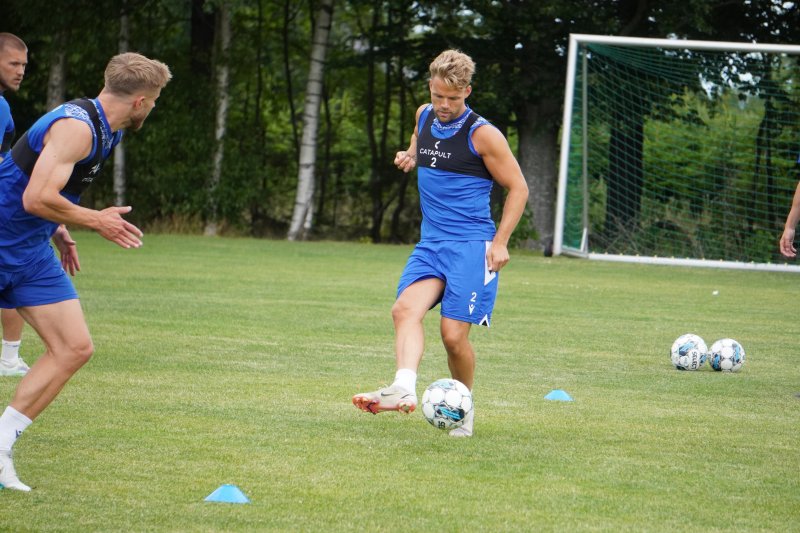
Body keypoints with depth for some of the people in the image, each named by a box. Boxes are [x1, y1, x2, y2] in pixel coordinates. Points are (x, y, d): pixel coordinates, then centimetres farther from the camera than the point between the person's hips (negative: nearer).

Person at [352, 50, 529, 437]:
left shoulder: (482, 135, -8)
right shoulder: (424, 116, 10)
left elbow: (518, 188, -2)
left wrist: (500, 242, -8)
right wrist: (411, 156, 10)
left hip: (472, 245, -6)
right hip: (430, 243, 6)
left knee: (453, 333, -10)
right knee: (405, 309, -21)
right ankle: (404, 389, -38)